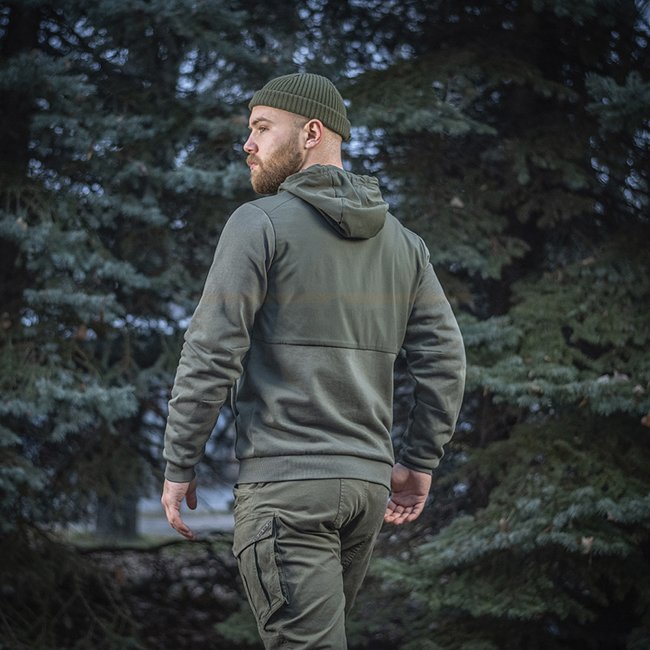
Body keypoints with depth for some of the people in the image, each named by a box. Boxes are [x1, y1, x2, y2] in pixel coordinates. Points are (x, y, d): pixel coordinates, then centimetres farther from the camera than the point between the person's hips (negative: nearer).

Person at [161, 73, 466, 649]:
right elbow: (445, 359, 9)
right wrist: (419, 462, 17)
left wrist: (179, 466, -3)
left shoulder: (261, 223, -5)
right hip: (368, 483, 7)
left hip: (284, 481, -6)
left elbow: (211, 354, -11)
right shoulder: (401, 241, 13)